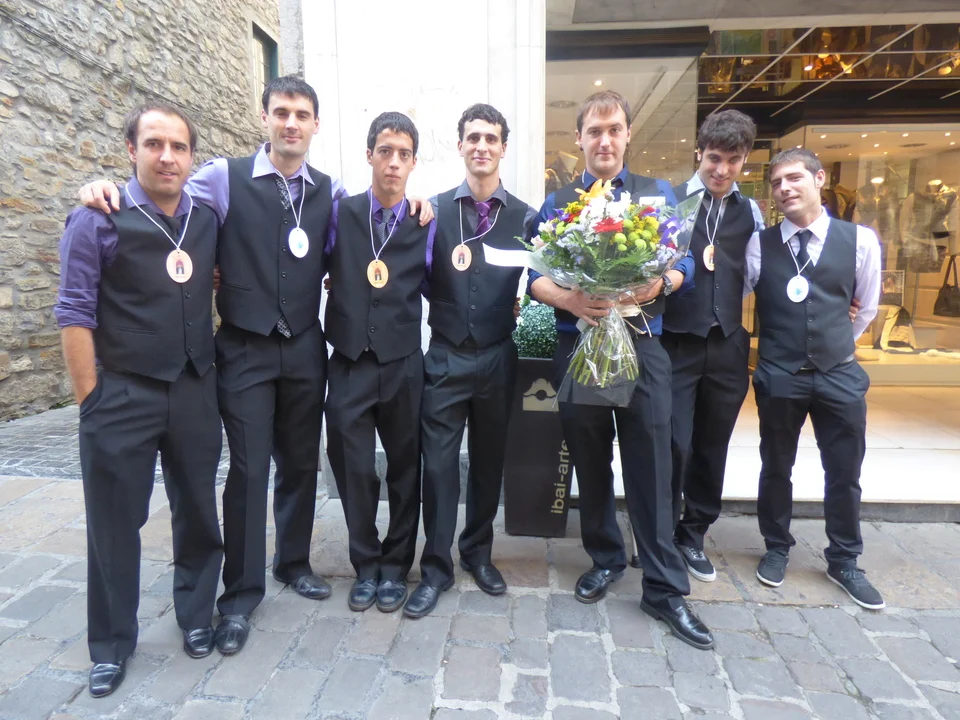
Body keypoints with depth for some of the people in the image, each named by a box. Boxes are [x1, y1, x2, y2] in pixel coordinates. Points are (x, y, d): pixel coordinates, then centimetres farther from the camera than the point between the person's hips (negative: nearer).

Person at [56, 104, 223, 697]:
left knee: (198, 511, 14)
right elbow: (75, 313, -8)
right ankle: (112, 644, 30)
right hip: (122, 397, -3)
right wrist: (92, 400, -9)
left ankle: (197, 616, 36)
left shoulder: (208, 221, 5)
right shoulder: (97, 219, -6)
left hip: (196, 392, 3)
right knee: (116, 523, 10)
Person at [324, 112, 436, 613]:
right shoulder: (340, 213, 4)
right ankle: (365, 564, 29)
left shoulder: (426, 223, 2)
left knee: (404, 467, 11)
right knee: (353, 468, 6)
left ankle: (396, 566, 31)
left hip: (402, 364, 0)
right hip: (349, 363, 0)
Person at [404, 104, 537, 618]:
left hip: (497, 357, 2)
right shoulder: (435, 209, 1)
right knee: (439, 462, 2)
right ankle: (436, 568, 20)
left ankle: (478, 553, 34)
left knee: (489, 460, 13)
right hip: (445, 357, -1)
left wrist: (513, 308, -7)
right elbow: (422, 280, 2)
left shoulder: (524, 216, 3)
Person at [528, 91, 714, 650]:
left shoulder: (658, 194, 10)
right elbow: (536, 277, 1)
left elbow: (683, 266, 6)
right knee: (590, 461, 11)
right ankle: (606, 560, 31)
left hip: (643, 345, 0)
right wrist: (570, 299, -18)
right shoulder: (558, 202, 9)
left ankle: (665, 589, 14)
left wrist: (659, 283, -16)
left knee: (651, 466, 0)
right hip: (578, 345, 1)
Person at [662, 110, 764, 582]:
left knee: (712, 447, 12)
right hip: (676, 343, -4)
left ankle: (692, 537, 29)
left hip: (728, 347, 4)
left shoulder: (751, 213, 11)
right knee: (673, 444, -4)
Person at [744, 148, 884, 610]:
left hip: (840, 375, 2)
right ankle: (777, 549, 33)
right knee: (776, 468, 12)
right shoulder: (759, 244, -5)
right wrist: (771, 346, 1)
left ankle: (844, 562, 32)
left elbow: (867, 306, 12)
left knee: (844, 473, 11)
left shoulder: (861, 240, 0)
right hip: (778, 376, -1)